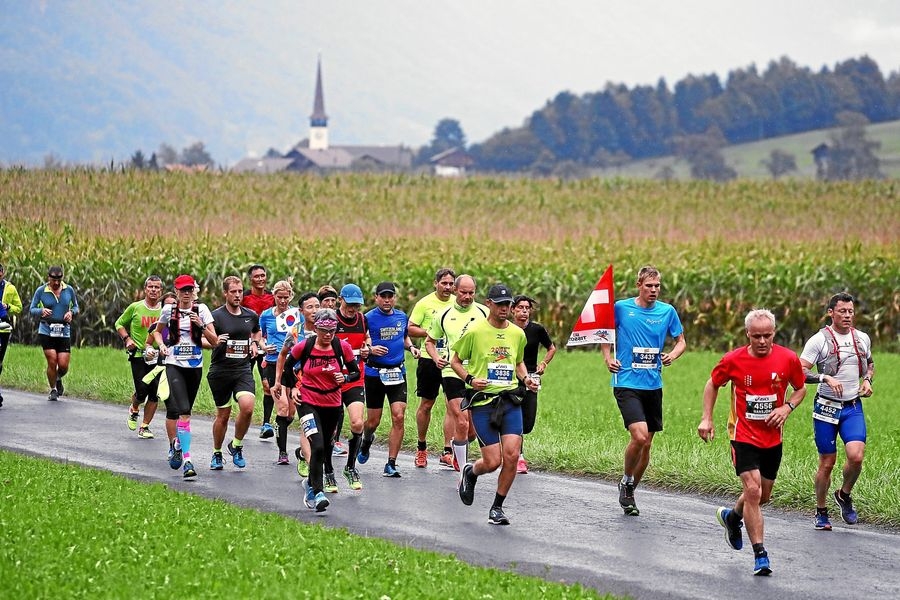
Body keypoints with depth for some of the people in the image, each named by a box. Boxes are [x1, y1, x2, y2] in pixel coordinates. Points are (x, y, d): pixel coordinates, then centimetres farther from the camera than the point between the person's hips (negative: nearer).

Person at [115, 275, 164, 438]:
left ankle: (144, 427, 11)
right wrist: (127, 339, -3)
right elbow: (119, 324, 13)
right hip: (138, 355, -2)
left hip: (159, 357, 2)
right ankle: (134, 410, 26)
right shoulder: (135, 307, 0)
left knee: (155, 394, -3)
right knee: (142, 392, -9)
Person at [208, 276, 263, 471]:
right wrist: (215, 342, -27)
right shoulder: (216, 316, -7)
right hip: (220, 372, -2)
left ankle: (236, 445, 3)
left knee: (247, 407, -20)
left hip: (243, 370, 2)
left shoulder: (251, 316, 7)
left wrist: (254, 343, 10)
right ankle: (217, 454, 27)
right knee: (223, 415, 6)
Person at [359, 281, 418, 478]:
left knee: (399, 417, -10)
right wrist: (370, 349, -23)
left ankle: (391, 464, -4)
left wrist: (411, 347, 6)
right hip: (375, 373, -3)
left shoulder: (402, 317, 8)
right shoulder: (368, 318, -7)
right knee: (373, 421, 6)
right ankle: (367, 440, 43)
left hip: (397, 372, 3)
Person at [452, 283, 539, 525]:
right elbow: (455, 361, 5)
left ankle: (497, 508, 6)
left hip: (510, 400, 4)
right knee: (493, 462, -8)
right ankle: (470, 473, 29)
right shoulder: (474, 332, -4)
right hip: (483, 401, -4)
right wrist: (470, 379, -12)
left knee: (512, 455, -11)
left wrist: (526, 378, 6)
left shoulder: (517, 333, 10)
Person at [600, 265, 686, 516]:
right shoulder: (621, 308, -4)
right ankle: (626, 482, 4)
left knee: (647, 444, 8)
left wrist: (673, 354, -7)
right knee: (639, 436, -20)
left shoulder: (667, 311, 3)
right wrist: (608, 358, -3)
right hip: (627, 383, -4)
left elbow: (681, 341, 15)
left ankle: (630, 492, 27)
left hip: (653, 385, 4)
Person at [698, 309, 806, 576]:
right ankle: (760, 555, -12)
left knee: (763, 495, 14)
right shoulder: (733, 360, -11)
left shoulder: (788, 359, -8)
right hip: (743, 436, -3)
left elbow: (800, 388, 9)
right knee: (752, 490, -17)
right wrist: (706, 418, -1)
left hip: (773, 438, 3)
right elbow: (712, 384, 7)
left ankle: (731, 516, 47)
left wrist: (787, 407, -10)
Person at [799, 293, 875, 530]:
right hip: (826, 408, -3)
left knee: (856, 456, -15)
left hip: (853, 407, 3)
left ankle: (844, 495, 13)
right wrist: (825, 378, -26)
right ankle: (821, 512, 19)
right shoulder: (819, 340, -7)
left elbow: (869, 364, 26)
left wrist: (867, 381, 5)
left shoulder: (862, 339, 7)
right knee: (827, 463, 2)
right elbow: (800, 372, -12)